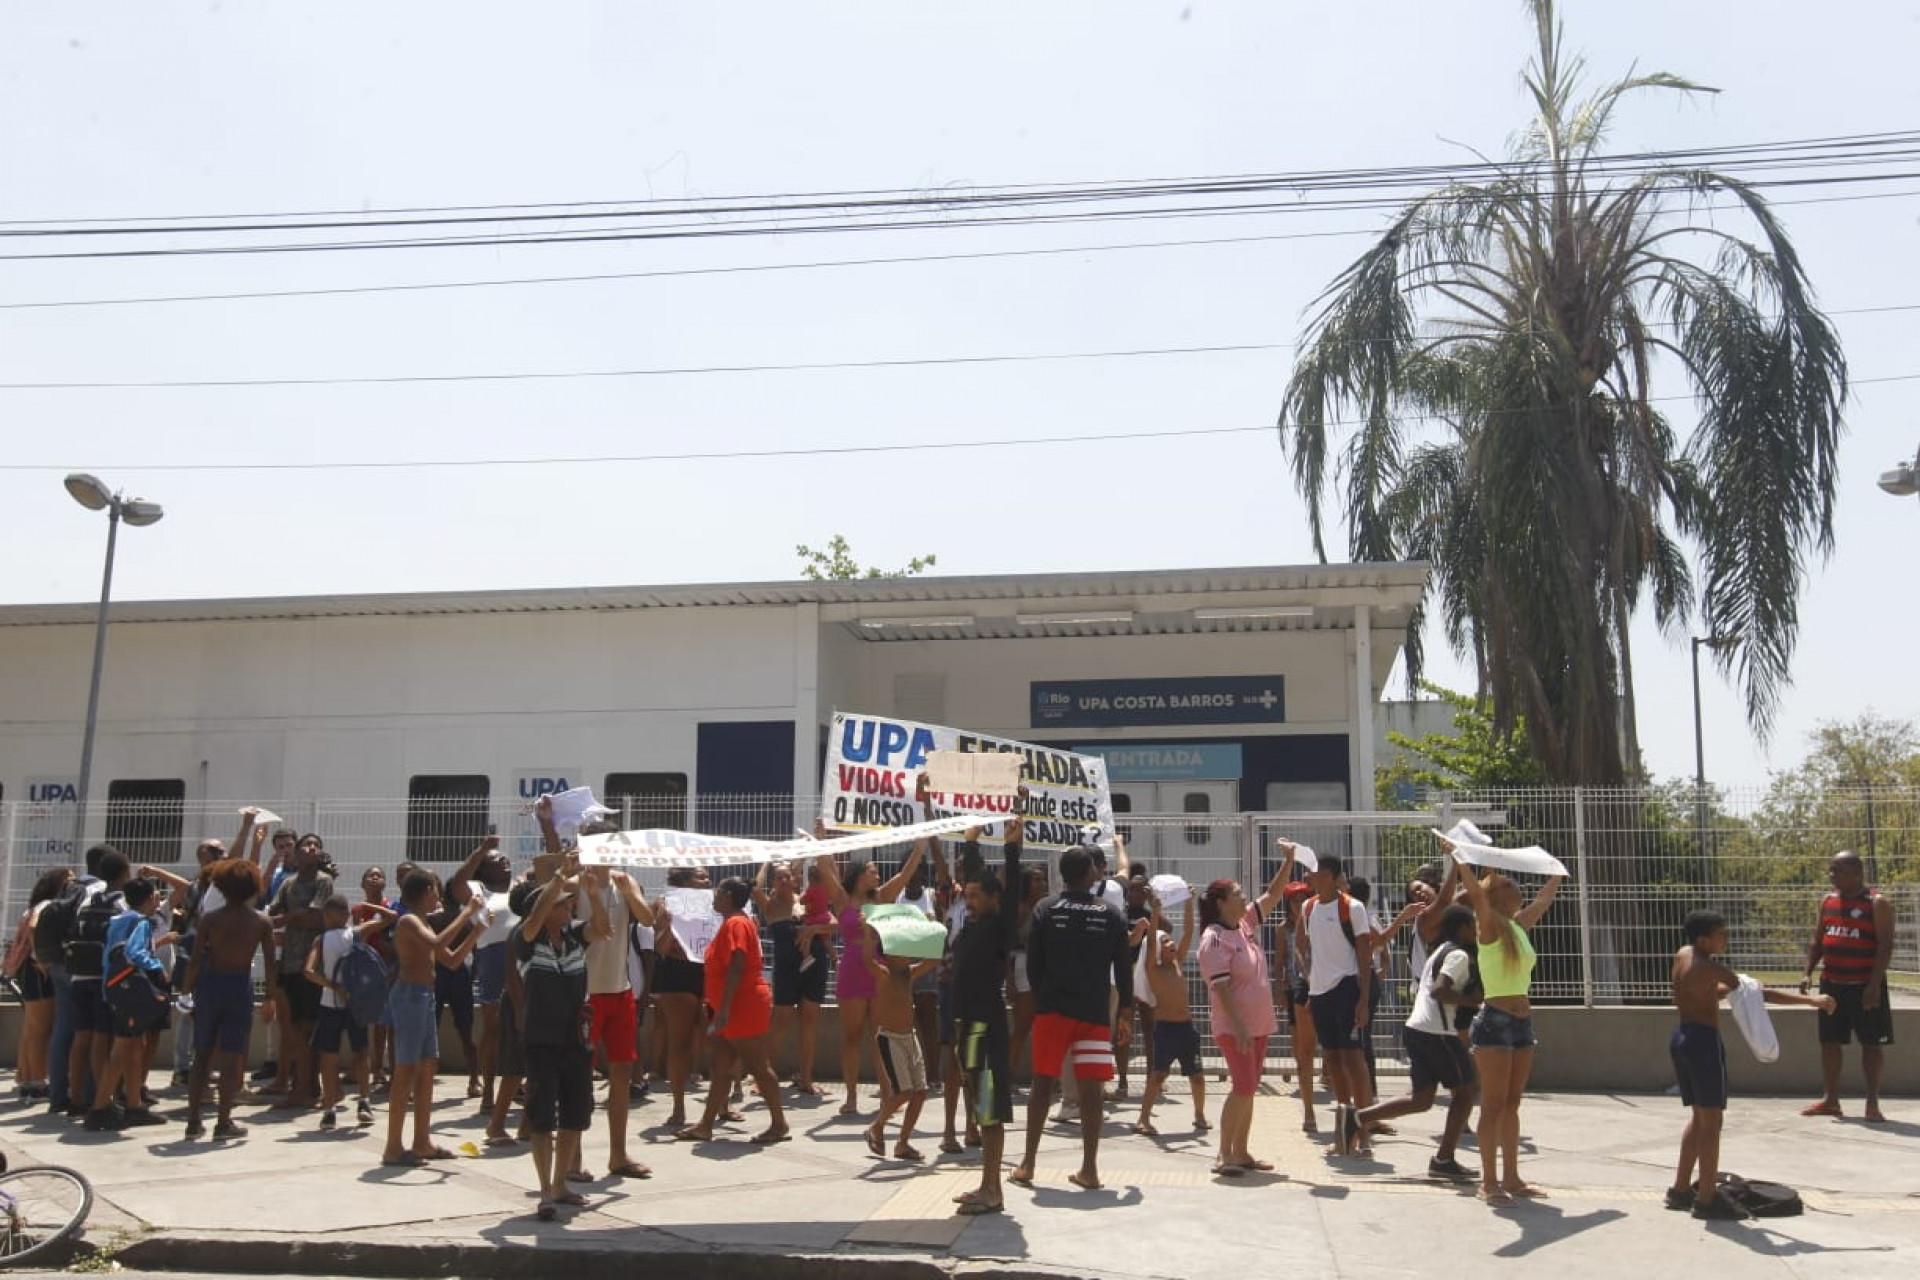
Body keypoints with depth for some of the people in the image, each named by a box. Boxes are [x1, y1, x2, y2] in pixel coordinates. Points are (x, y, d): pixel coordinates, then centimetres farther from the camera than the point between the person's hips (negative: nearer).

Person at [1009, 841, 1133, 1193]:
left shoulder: (1045, 910, 1)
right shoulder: (1111, 914, 2)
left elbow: (1032, 965, 2)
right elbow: (1123, 969, 4)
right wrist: (1124, 1011, 14)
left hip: (1052, 1009, 0)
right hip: (1095, 1012, 0)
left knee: (1043, 1083, 6)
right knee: (1090, 1089, 2)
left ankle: (1027, 1164, 7)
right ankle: (1089, 1168, 3)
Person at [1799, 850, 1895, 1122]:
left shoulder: (1877, 903, -8)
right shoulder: (1827, 901, 10)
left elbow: (1885, 946, -14)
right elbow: (1816, 941, 14)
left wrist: (1874, 984, -21)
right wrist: (1808, 973, 3)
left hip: (1865, 985, -6)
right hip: (1832, 984, 6)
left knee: (1871, 1043, 1)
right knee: (1829, 1042, 9)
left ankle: (1872, 1103, 7)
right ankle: (1830, 1100, 18)